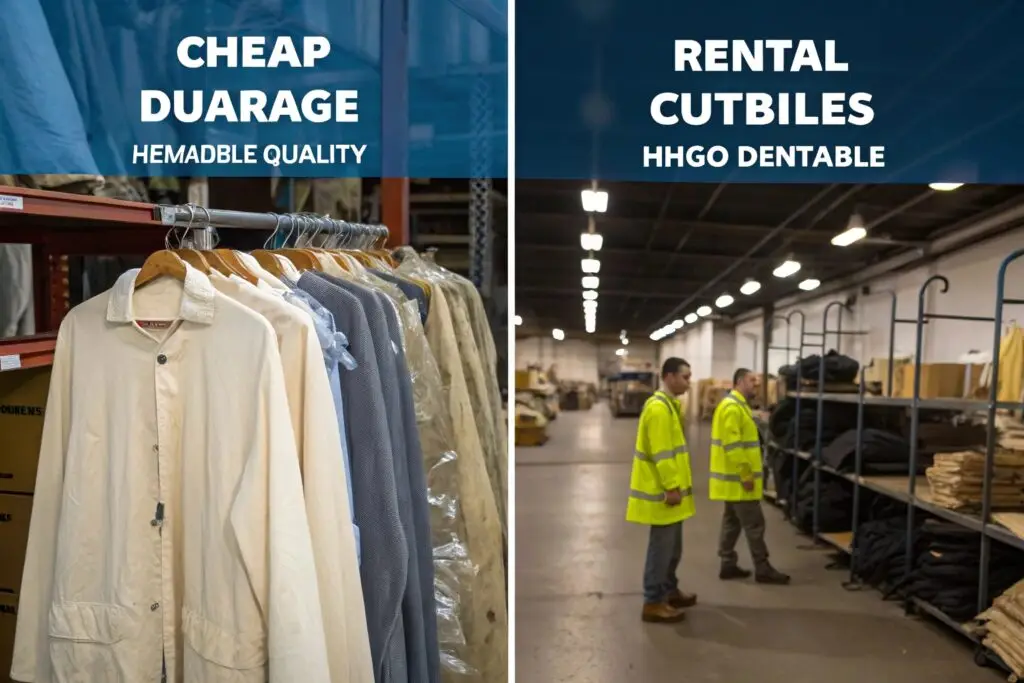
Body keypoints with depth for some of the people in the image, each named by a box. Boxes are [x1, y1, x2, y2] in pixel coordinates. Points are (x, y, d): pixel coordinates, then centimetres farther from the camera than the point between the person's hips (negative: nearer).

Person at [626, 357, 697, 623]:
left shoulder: (669, 404, 14)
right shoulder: (659, 408, -20)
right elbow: (661, 453, -24)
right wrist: (671, 487, -22)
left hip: (670, 489, 10)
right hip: (663, 493, -10)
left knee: (672, 546, 19)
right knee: (662, 547, -3)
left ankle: (669, 590, 32)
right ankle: (654, 602, 6)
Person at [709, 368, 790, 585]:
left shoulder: (738, 405, 16)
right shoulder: (732, 407, -18)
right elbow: (733, 446, -24)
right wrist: (746, 475, -23)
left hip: (734, 478, 11)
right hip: (738, 479, -11)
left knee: (732, 522, 13)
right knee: (754, 523, -4)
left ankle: (728, 565, 19)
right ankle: (763, 570, 4)